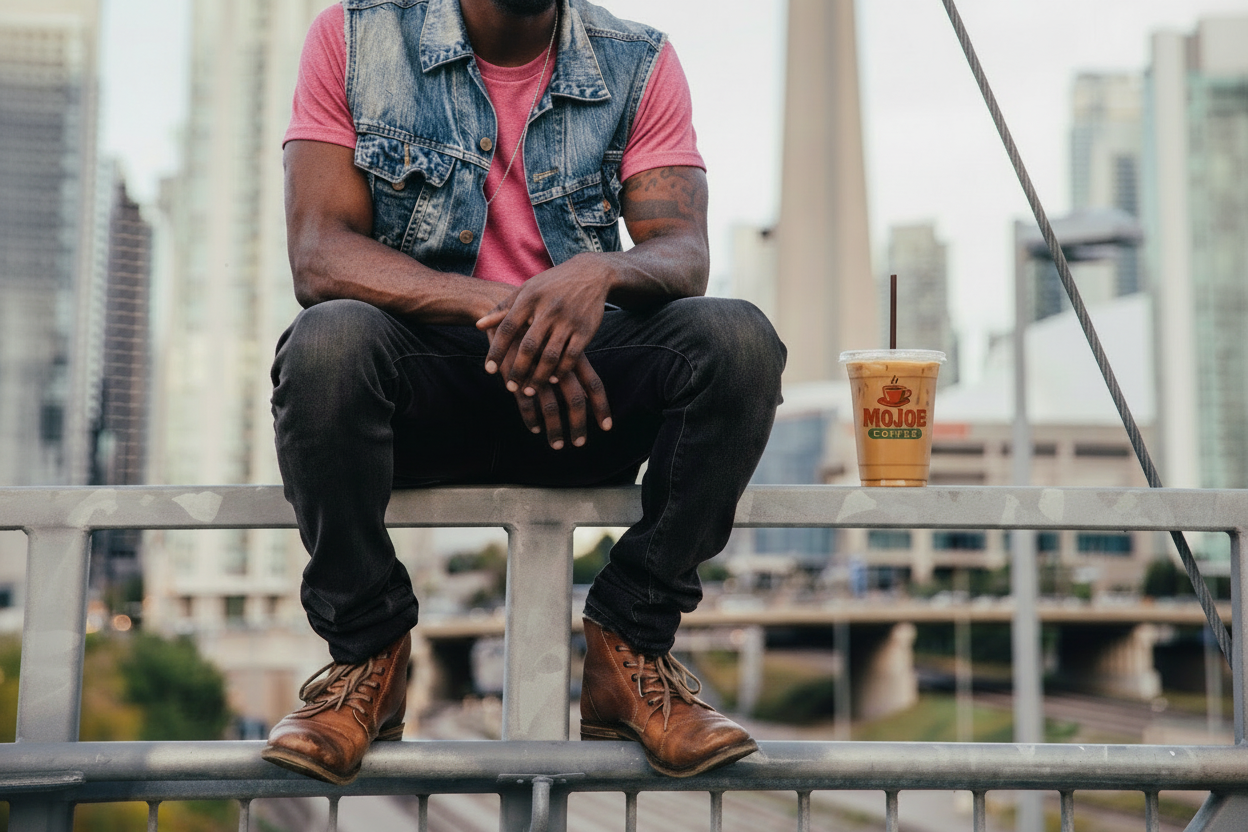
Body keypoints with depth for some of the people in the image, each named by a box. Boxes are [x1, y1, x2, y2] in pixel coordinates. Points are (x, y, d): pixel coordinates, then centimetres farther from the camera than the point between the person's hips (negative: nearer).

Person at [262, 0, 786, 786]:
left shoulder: (640, 64, 4)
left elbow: (685, 253, -8)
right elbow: (318, 255, -12)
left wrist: (601, 272, -33)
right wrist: (494, 306, -28)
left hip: (580, 390, 2)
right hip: (423, 388, -1)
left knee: (738, 339, -26)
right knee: (328, 342, -34)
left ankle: (630, 648, -10)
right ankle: (366, 646, -10)